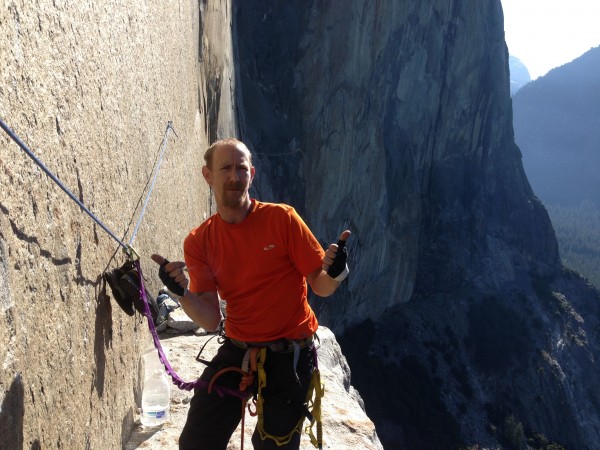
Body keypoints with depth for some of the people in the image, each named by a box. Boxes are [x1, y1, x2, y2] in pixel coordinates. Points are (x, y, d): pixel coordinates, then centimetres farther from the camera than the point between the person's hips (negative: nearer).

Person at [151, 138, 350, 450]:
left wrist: (335, 273, -30)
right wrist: (182, 293, -25)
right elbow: (211, 321, -6)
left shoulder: (282, 218, -11)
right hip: (237, 350, 3)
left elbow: (321, 288, -7)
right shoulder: (199, 242, -3)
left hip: (290, 353, -2)